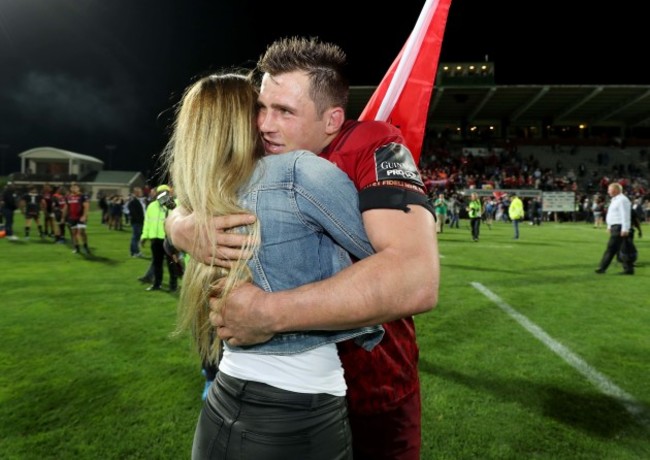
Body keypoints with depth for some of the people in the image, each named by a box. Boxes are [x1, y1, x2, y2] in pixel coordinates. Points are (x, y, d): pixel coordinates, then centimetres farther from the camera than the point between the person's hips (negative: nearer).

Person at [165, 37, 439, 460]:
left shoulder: (372, 149, -25)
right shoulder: (263, 163, -7)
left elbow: (415, 280, -40)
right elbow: (179, 217, -2)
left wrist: (270, 313, -38)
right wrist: (190, 232, -27)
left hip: (375, 393, -4)